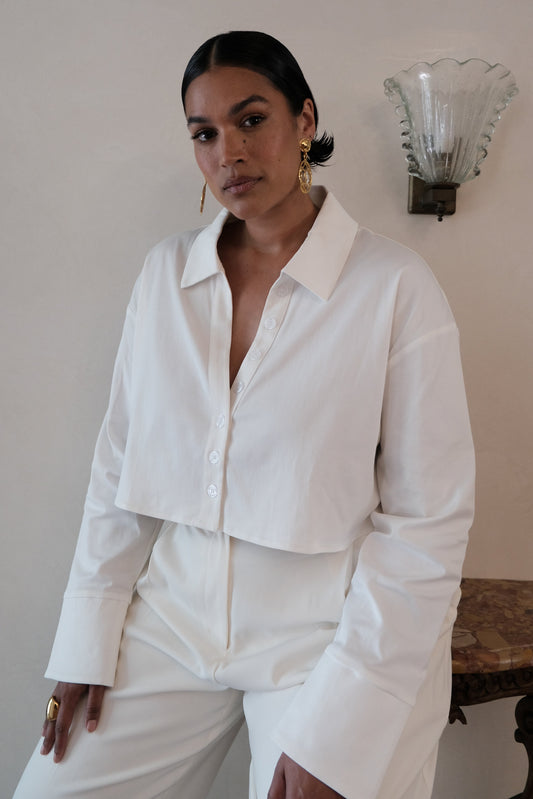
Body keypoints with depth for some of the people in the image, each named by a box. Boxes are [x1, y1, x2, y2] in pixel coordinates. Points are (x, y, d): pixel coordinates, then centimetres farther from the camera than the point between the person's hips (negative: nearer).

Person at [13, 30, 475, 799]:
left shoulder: (398, 288, -12)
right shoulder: (166, 272, 1)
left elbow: (427, 522, -13)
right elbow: (121, 462, 4)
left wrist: (334, 734, -15)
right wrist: (88, 643, 1)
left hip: (332, 639, -3)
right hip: (173, 619, 4)